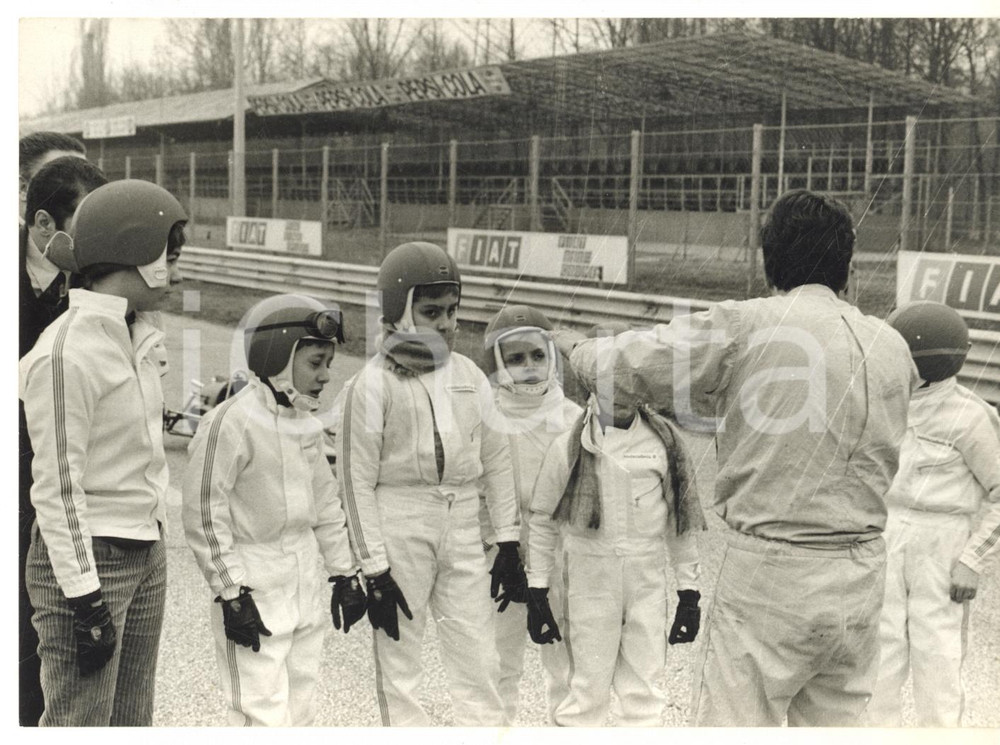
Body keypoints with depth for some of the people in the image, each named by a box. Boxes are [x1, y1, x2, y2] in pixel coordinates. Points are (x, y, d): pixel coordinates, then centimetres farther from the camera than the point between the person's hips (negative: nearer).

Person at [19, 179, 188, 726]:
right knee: (78, 724, -1)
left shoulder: (140, 333, 7)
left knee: (131, 722, 16)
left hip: (147, 553, 8)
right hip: (85, 557, -8)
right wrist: (85, 602, -18)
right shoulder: (65, 353, -18)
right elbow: (57, 487, -19)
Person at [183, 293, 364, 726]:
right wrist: (231, 595, -16)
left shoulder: (306, 425, 9)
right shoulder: (231, 423, -16)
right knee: (264, 718, -7)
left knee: (300, 711, 15)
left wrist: (344, 573, 17)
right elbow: (204, 515, -16)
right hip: (254, 591, -8)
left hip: (306, 587, 8)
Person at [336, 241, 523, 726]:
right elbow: (357, 479, -8)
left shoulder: (468, 376, 7)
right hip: (399, 526, -4)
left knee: (478, 658, 7)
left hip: (462, 527, 4)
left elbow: (496, 459, 12)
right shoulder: (373, 383, -8)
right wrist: (374, 570, -9)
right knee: (399, 655, 7)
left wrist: (508, 543, 10)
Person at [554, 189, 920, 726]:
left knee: (732, 721, 3)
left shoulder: (746, 324, -10)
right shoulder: (892, 347, 6)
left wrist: (576, 348, 18)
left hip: (770, 569, -5)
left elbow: (622, 372, -6)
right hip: (862, 573, 6)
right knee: (834, 723, 16)